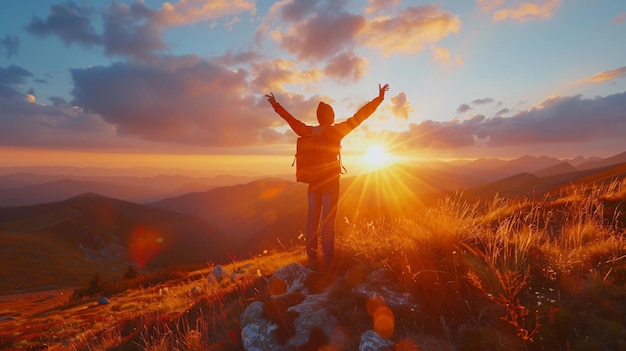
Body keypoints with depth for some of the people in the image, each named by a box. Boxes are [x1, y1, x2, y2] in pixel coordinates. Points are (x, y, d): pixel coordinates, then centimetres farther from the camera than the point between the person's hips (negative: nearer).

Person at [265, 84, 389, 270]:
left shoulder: (308, 132, 1)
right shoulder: (336, 131, -7)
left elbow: (291, 120, 10)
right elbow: (359, 116, -4)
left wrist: (276, 105, 23)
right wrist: (379, 98, 3)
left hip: (313, 182, 4)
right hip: (331, 182, -4)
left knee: (312, 220, 8)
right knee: (328, 222, -2)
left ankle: (313, 260, 12)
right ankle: (328, 262, 1)